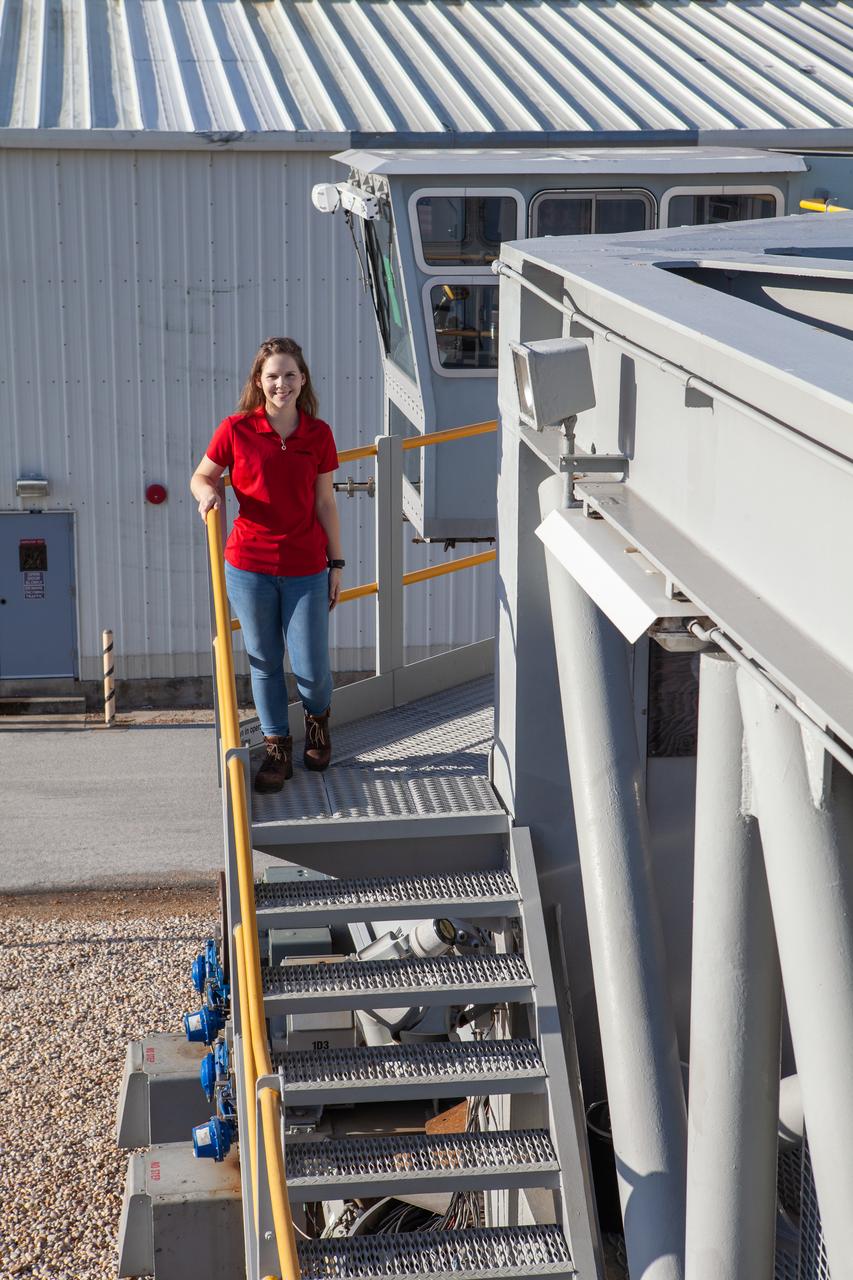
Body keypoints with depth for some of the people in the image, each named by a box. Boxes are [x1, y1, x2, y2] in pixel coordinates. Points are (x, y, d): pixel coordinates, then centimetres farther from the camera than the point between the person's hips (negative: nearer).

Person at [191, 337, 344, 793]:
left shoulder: (318, 434, 0)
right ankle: (277, 749, 27)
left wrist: (336, 563, 7)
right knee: (265, 663, 9)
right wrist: (208, 494, -15)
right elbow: (202, 477, 8)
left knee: (311, 667, 2)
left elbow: (325, 503, 6)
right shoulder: (236, 429, -5)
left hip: (306, 568, 0)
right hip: (249, 566, 0)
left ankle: (318, 719, 36)